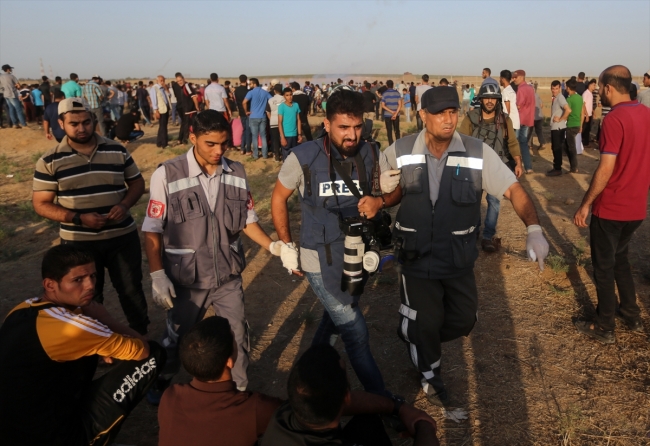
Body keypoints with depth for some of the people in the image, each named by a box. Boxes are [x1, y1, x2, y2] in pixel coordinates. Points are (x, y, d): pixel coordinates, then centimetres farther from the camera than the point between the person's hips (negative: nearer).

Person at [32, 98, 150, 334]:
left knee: (132, 289, 12)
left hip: (123, 236, 1)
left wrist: (124, 204, -13)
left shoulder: (117, 151, -1)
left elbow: (137, 182, 8)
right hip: (78, 242, -1)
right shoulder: (50, 161, -6)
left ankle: (140, 335, 34)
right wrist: (78, 218, -20)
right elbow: (41, 204, -5)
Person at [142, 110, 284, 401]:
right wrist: (157, 275, -16)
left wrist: (273, 246, -11)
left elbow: (247, 220, 3)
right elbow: (152, 231, -10)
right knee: (177, 339, 19)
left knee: (237, 337, 14)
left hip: (228, 276, 2)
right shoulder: (167, 175, -14)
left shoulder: (237, 173, -5)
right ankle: (162, 384, 48)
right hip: (186, 279, -2)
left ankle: (240, 391, 38)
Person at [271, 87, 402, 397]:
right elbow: (279, 199, -2)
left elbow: (395, 192, 4)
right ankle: (379, 396, 18)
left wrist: (379, 201, -20)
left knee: (337, 317, 26)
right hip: (322, 261, -4)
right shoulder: (303, 158, -17)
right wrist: (286, 246, -2)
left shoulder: (372, 155, -10)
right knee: (355, 331, -2)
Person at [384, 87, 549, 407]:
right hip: (417, 258, -2)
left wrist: (533, 229, -27)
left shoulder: (478, 153, -12)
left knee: (463, 320, 15)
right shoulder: (399, 153, -11)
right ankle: (430, 376, 40)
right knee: (424, 324, 9)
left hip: (458, 258, 2)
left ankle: (416, 339, 47)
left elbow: (514, 190, -13)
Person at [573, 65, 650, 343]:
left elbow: (606, 169, -23)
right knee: (620, 258, 24)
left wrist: (585, 205, -15)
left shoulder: (614, 120, -19)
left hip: (610, 208, -8)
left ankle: (604, 328, 17)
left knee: (604, 266, 6)